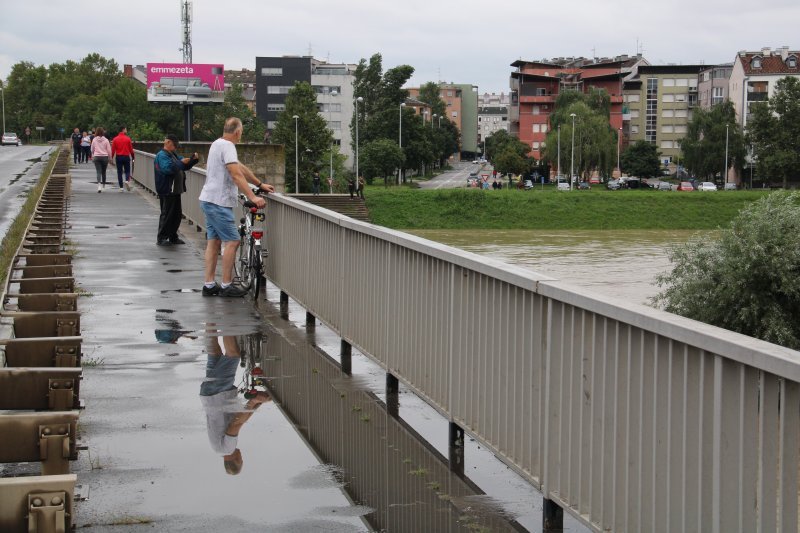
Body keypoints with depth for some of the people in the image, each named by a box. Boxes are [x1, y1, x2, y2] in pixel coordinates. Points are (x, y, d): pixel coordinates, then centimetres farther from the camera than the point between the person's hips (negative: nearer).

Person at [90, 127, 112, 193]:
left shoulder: (94, 140, -1)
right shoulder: (106, 140, -5)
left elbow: (92, 149, 10)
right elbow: (109, 150, -3)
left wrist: (92, 156, 27)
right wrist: (110, 157, 12)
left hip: (96, 157, 0)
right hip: (104, 157, 0)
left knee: (99, 172, -4)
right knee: (103, 172, 15)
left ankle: (99, 185, -22)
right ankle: (103, 185, 28)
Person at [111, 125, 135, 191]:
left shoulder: (115, 139, 0)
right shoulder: (128, 139, -4)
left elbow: (113, 149, 0)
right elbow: (131, 149, 0)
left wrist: (112, 157, 8)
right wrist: (132, 156, 10)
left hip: (118, 157, 1)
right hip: (126, 157, -1)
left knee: (119, 172, 6)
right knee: (127, 171, 10)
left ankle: (121, 187, 3)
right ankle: (127, 181, -20)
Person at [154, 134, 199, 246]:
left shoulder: (173, 155, 18)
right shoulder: (162, 156, -12)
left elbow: (184, 166, 21)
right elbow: (168, 168, -28)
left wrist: (194, 160, 4)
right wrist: (181, 162, -23)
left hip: (175, 190, 10)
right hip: (166, 191, -10)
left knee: (177, 214, 13)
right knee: (167, 215, -5)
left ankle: (173, 237, 23)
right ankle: (161, 239, 3)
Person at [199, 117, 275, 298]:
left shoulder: (218, 144, 17)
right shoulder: (227, 146, -15)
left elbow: (241, 168, 22)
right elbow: (237, 175, -24)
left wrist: (260, 184, 25)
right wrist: (252, 197, -28)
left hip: (209, 201, 10)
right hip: (219, 202, -10)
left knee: (214, 241, 12)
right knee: (232, 241, -8)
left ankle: (209, 285, 13)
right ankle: (226, 285, -5)